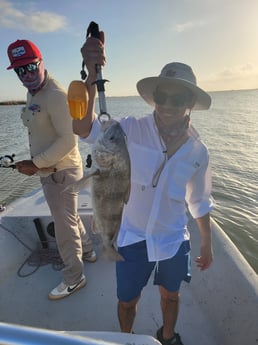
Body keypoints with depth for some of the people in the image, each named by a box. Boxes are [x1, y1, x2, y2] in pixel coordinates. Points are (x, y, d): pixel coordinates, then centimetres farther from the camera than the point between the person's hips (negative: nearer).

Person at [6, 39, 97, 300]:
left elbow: (68, 139, -24)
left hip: (62, 171, -9)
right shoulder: (31, 94, 12)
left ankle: (73, 278, 24)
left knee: (65, 225, 3)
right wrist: (36, 164, 2)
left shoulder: (56, 95, -17)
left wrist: (35, 164, -21)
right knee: (68, 216, 23)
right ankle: (87, 251, 46)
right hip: (48, 170, 9)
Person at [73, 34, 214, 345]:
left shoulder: (198, 151, -9)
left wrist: (207, 244, 11)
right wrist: (92, 75, -45)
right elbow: (83, 128, -32)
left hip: (174, 242, 3)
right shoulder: (133, 130, -18)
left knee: (170, 296, 27)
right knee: (127, 300, 20)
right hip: (133, 238, -2)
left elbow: (200, 202, 3)